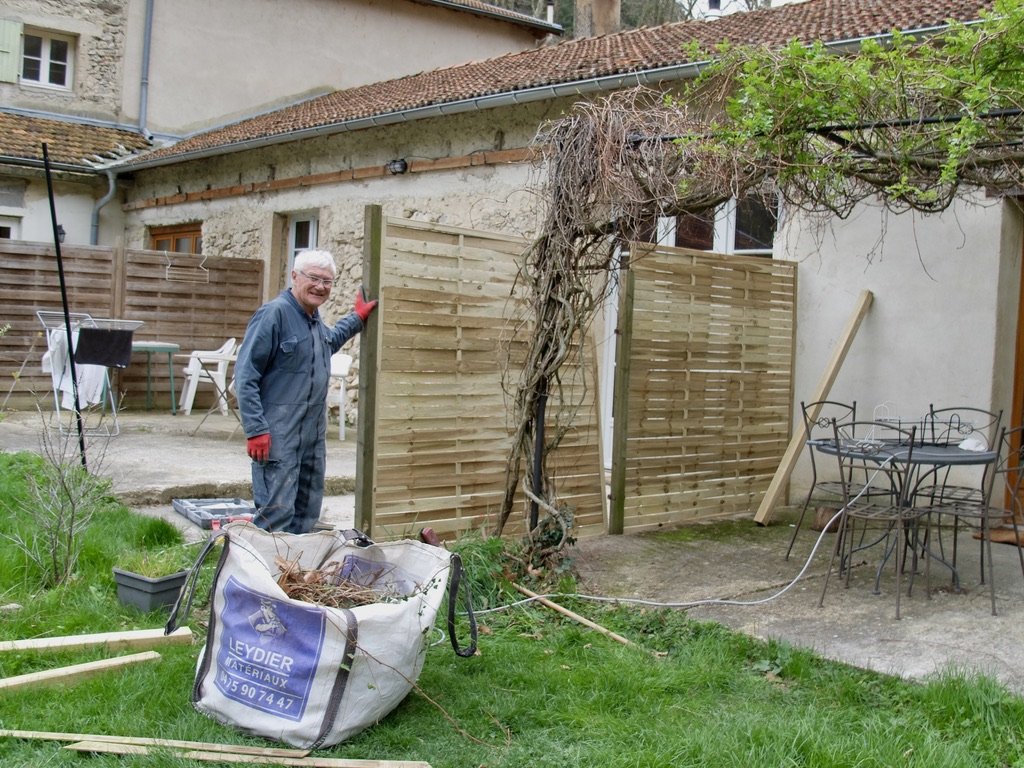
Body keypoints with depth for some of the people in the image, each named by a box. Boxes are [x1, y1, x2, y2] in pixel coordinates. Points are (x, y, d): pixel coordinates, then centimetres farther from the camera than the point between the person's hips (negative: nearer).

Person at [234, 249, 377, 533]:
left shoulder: (314, 316, 11)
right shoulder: (274, 313, -13)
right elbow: (245, 376, -16)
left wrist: (357, 318, 33)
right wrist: (256, 429, -20)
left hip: (314, 435, 9)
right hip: (278, 435, -8)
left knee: (308, 514, 14)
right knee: (276, 514, -8)